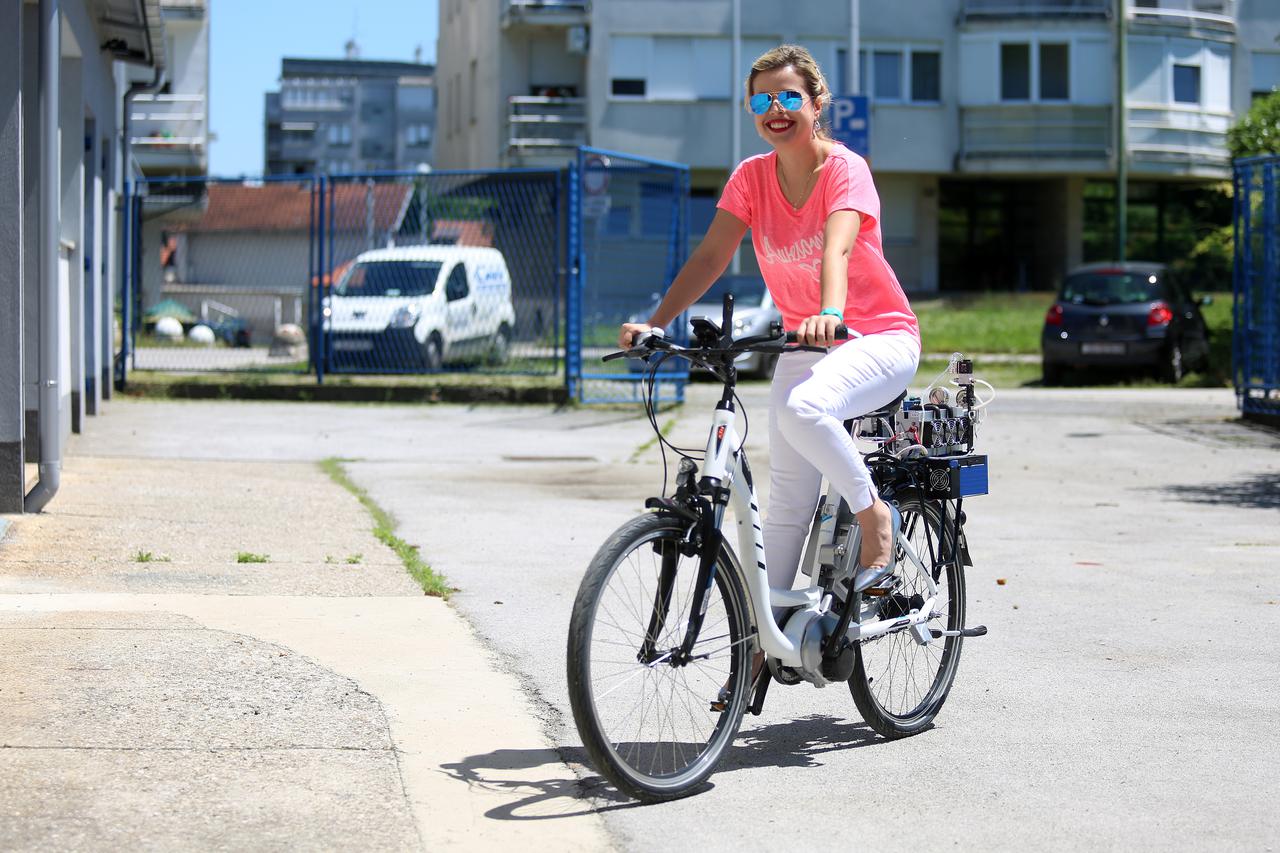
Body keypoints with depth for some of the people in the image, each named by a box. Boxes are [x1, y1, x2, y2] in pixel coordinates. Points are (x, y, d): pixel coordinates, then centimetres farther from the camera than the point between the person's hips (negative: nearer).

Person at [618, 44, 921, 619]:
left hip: (879, 339, -5)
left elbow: (836, 248, -33)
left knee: (803, 408, -36)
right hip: (804, 346, 5)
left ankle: (872, 510, -13)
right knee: (787, 500, 2)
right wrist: (653, 325, -21)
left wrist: (830, 315, -53)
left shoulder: (845, 169, -15)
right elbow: (710, 257, -8)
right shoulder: (752, 177, -1)